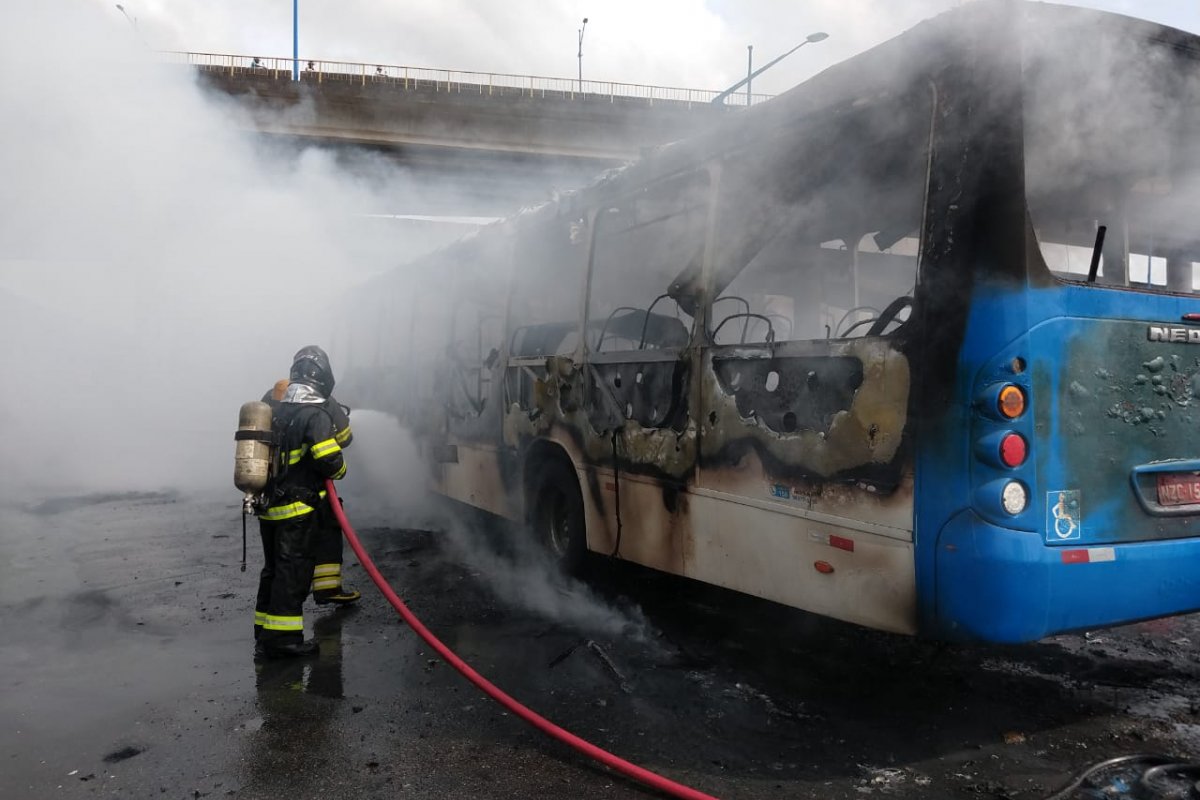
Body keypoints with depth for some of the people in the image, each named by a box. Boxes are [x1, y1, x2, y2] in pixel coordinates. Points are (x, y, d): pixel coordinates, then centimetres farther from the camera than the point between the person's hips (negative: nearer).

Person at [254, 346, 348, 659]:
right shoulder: (315, 414, -15)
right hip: (297, 509, -8)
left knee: (273, 569, 16)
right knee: (294, 571, -1)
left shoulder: (276, 411, 10)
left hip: (268, 507, 8)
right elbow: (329, 460, -22)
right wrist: (340, 469, -3)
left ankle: (265, 635, 23)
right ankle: (282, 638, 1)